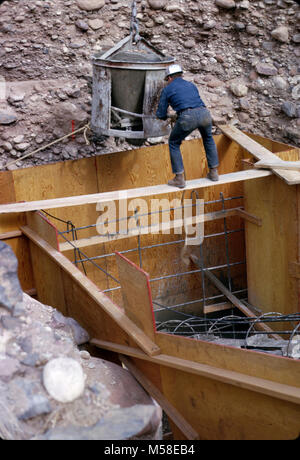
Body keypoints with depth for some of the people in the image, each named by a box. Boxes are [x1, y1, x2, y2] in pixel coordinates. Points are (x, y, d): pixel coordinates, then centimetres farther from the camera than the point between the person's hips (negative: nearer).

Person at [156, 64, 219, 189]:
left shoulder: (167, 89, 19)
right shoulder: (191, 85, 32)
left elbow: (161, 115, 19)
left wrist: (167, 117, 42)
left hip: (187, 117, -4)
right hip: (204, 113, 4)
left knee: (174, 143, 20)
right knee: (208, 139, 33)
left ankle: (179, 178, 16)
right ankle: (213, 172, 35)